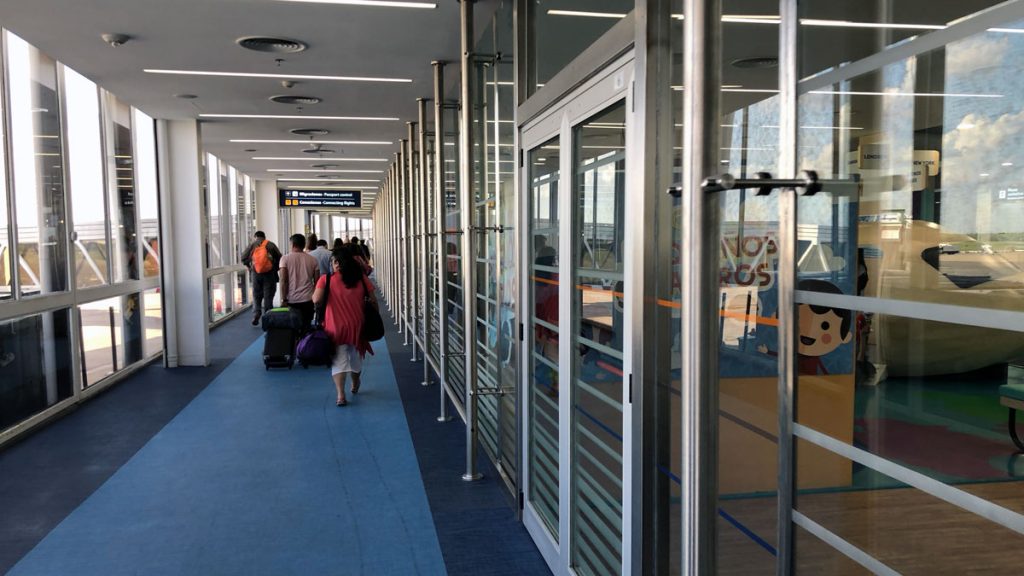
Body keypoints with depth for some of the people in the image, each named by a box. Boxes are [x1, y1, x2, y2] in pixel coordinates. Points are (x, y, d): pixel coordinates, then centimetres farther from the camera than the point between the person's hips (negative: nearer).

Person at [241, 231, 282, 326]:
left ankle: (256, 316, -1)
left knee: (256, 296, 13)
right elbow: (279, 258, -5)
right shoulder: (271, 245, 0)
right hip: (270, 274, -1)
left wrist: (250, 266, 15)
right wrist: (275, 268, 8)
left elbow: (243, 258, 1)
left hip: (256, 274, 1)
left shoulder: (252, 245, 4)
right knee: (268, 297, 4)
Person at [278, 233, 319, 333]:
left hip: (291, 300, -1)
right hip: (307, 300, 1)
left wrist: (284, 300, -6)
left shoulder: (285, 258, -1)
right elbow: (317, 281, 4)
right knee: (306, 328, 4)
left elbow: (283, 280, -7)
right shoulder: (313, 260, 5)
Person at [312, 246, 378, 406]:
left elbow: (316, 299, -18)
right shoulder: (360, 278, -2)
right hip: (357, 325, 3)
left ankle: (341, 395, -9)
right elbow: (373, 300, 0)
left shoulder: (326, 279, -10)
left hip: (335, 327, -3)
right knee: (355, 356, 23)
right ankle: (355, 384, 44)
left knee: (338, 360, 3)